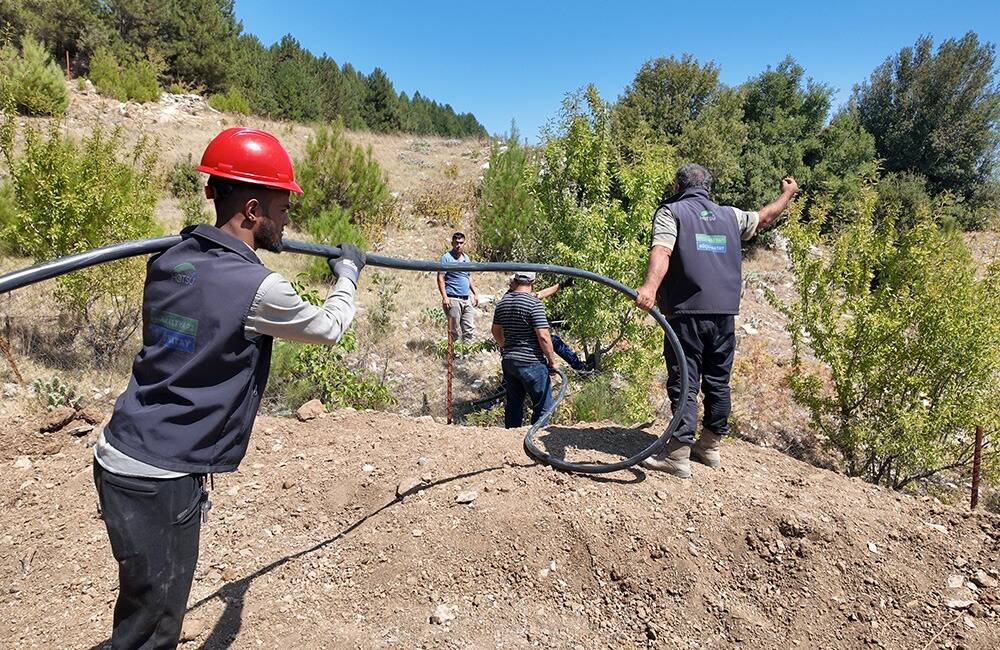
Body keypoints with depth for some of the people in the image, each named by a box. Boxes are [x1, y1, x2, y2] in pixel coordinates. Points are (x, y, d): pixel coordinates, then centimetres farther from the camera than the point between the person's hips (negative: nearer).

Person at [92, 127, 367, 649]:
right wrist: (347, 274, 17)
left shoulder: (169, 262, 2)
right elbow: (329, 328, 0)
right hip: (159, 479, -8)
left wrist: (248, 251, 25)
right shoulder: (257, 287, -19)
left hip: (120, 456, 8)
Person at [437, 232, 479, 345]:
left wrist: (475, 294, 19)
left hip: (466, 299, 7)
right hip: (453, 299, -7)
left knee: (470, 329, 8)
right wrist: (444, 297, -19)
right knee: (453, 330, -2)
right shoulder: (446, 258, -6)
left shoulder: (466, 258, 16)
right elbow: (440, 278, -10)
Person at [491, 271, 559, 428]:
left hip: (507, 361, 7)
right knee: (543, 405, 4)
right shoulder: (534, 303, -15)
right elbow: (543, 336, -20)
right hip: (531, 362, -7)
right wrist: (552, 361, -9)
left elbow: (496, 331, 18)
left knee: (513, 404, 17)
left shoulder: (502, 302, 6)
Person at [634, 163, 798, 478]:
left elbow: (661, 251, -17)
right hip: (725, 313, 5)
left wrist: (650, 286, -33)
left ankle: (678, 455, -5)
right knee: (718, 381, 14)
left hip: (688, 312, -5)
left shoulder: (671, 212, 2)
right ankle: (710, 446, 25)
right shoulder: (729, 215, 17)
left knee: (684, 382, -3)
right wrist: (787, 194, 55)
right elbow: (764, 217, 35)